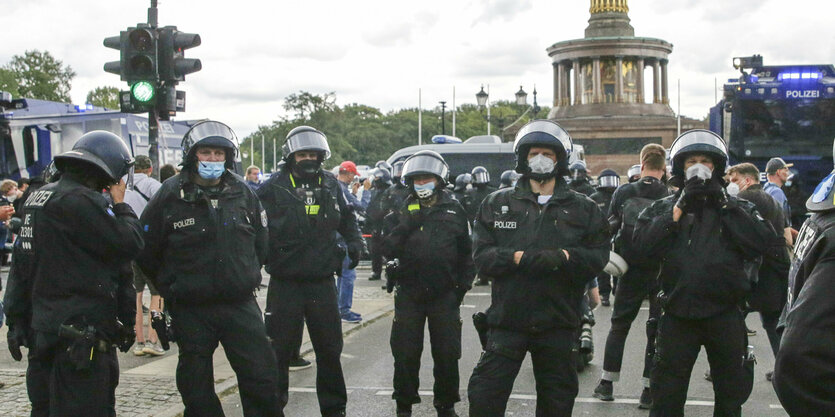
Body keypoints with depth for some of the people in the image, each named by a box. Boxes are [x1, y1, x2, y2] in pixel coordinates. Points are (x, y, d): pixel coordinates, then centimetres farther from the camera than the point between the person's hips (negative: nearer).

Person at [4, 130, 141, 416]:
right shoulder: (82, 201, -17)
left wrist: (16, 317, 22)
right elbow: (129, 244, -17)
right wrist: (120, 205, -1)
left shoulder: (37, 198, 14)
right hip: (80, 334, -10)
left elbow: (21, 266, 18)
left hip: (42, 327, 10)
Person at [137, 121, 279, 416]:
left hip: (240, 304, 2)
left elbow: (261, 241, 17)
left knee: (262, 379, 1)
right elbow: (146, 250, 2)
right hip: (191, 311, -2)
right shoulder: (170, 195, -4)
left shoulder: (242, 192, 5)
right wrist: (171, 288, 5)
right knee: (197, 389, 9)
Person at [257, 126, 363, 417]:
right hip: (285, 282, -3)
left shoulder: (331, 186, 9)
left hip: (322, 281, 4)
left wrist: (354, 242, 5)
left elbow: (346, 218, 22)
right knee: (279, 349, 4)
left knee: (330, 348, 13)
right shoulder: (274, 188, -5)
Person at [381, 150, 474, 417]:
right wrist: (405, 226, -19)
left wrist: (463, 285, 4)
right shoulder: (403, 212, 6)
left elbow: (465, 252, 11)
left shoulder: (454, 210, 6)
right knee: (406, 354, 4)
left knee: (447, 354, 6)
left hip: (445, 294, 0)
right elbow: (389, 251, -5)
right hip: (409, 293, 0)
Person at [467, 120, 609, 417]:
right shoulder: (497, 204, 7)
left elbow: (599, 256, -1)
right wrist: (518, 257, -19)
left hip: (558, 322, 1)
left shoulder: (583, 209, 8)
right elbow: (481, 255, -2)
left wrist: (564, 256, -19)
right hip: (507, 318, -1)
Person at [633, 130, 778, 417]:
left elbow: (761, 243, -11)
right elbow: (642, 243, -12)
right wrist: (679, 209, -14)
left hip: (725, 315, 1)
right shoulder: (664, 208, 7)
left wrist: (724, 205, -12)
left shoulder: (737, 208, 8)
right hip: (678, 315, -1)